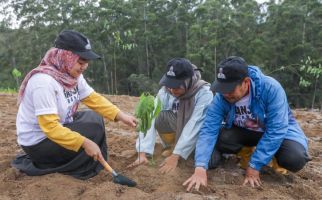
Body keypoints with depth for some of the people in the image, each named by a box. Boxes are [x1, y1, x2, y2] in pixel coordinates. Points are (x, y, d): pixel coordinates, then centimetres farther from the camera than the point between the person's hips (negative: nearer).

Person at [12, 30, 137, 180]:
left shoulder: (73, 75, -4)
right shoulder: (43, 81, -29)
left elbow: (94, 99, -2)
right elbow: (50, 126, -32)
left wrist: (120, 116, -14)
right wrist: (85, 143, -34)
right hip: (38, 142, -9)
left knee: (94, 118, 8)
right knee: (94, 130, -16)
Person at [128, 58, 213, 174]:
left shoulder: (204, 93, -30)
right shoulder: (165, 91, -20)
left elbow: (194, 126, -35)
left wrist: (175, 156, -39)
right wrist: (142, 153, -38)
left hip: (201, 133, -2)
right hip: (178, 127, 3)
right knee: (161, 116, -27)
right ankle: (171, 147, 1)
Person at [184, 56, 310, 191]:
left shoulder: (271, 88, -33)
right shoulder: (221, 97, -24)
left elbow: (275, 130, -31)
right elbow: (208, 130, -29)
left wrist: (254, 165, -31)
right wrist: (200, 168, -42)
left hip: (276, 130, -2)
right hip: (243, 131, 3)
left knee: (295, 159, -30)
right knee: (217, 138, -25)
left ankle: (274, 156, 4)